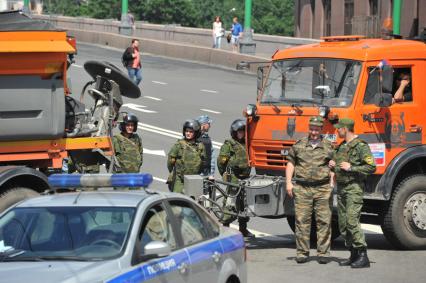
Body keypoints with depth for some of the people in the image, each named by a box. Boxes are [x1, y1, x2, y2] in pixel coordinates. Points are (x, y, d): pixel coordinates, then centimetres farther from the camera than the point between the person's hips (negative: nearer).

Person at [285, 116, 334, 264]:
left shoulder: (329, 146, 8)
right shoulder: (299, 145, 11)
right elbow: (290, 164, 14)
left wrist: (332, 184, -3)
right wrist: (288, 183, 4)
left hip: (323, 189, -1)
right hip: (302, 189, 1)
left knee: (324, 221, -1)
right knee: (302, 221, -1)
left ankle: (323, 253, 4)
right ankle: (302, 253, 4)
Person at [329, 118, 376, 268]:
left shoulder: (361, 146, -10)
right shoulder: (342, 146, 17)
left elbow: (371, 167, -17)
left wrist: (351, 167, -19)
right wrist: (333, 165, 8)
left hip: (354, 188, -9)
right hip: (341, 187, 9)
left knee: (352, 221, -18)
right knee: (343, 223, 7)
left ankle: (363, 257, -17)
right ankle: (354, 256, 13)